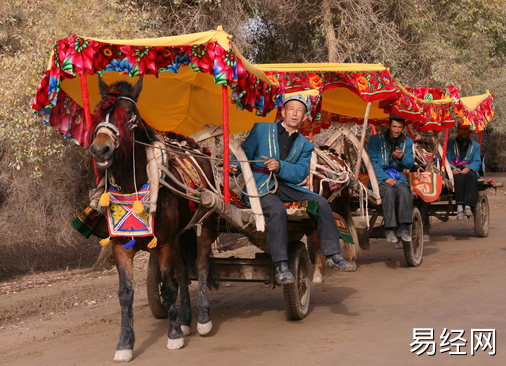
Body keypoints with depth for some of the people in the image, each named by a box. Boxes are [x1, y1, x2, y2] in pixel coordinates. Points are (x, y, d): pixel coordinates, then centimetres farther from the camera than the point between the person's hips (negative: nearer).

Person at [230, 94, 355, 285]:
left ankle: (333, 254, -7)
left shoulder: (305, 145, 14)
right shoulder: (261, 129, 8)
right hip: (259, 187, -4)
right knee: (277, 209, -34)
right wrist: (235, 166, -18)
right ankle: (280, 266, -32)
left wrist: (280, 166, -18)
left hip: (286, 187, 4)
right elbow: (244, 153, 5)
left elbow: (301, 173, 0)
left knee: (320, 202, -15)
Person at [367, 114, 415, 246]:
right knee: (388, 191, -35)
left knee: (405, 191, -31)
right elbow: (371, 162, -4)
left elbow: (410, 164, 10)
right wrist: (386, 178, -15)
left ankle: (403, 228, -27)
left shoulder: (407, 142, 12)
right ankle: (389, 229, -32)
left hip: (397, 176, 3)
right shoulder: (376, 139, 1)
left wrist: (402, 157, -14)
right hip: (379, 176, -3)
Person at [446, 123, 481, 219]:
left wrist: (468, 168, -15)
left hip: (469, 170, 1)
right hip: (455, 171, -1)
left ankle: (468, 206, -45)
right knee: (459, 177, -37)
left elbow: (477, 161, 7)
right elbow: (447, 159, 7)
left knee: (470, 176, -37)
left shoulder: (475, 145, 22)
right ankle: (459, 206, -45)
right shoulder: (450, 144, 20)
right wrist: (452, 168, -14)